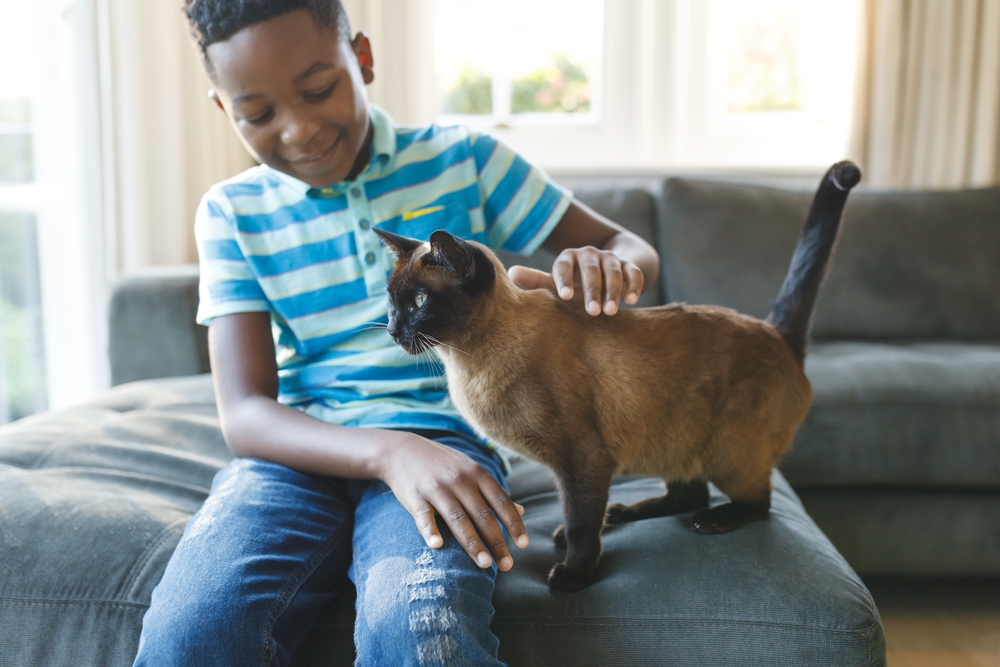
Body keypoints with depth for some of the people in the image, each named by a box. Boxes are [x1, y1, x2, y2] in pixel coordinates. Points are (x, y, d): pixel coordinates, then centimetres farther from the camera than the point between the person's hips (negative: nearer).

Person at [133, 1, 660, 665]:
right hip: (302, 451, 2)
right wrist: (389, 452, -25)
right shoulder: (232, 213, 5)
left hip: (442, 438, -1)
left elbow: (634, 249, 9)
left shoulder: (464, 159, 4)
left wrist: (606, 266, -19)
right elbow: (245, 414, -5)